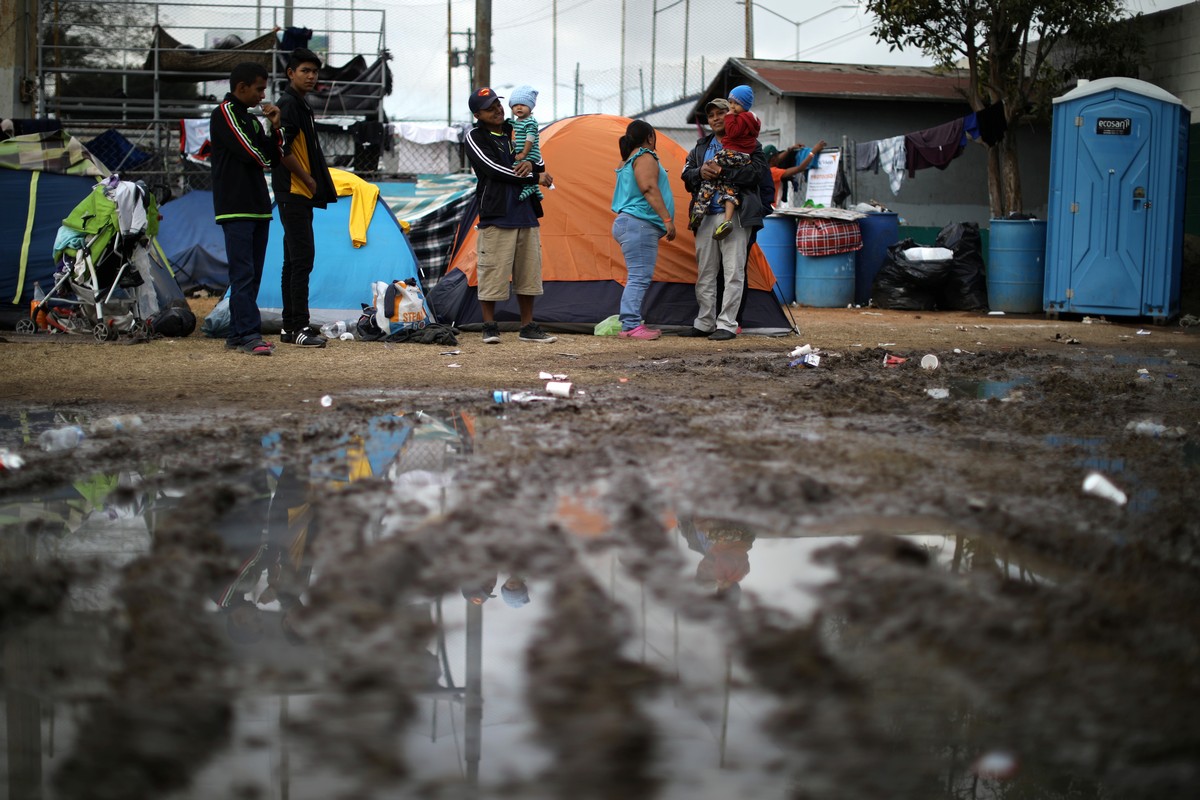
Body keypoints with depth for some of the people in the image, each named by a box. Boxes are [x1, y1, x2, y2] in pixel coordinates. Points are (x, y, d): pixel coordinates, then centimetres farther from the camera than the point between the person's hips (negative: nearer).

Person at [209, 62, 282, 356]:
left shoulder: (250, 117, 21)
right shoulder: (224, 113, -6)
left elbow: (272, 157, 15)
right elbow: (253, 155, -15)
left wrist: (275, 127, 1)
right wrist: (264, 159, 6)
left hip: (258, 207, 9)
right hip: (235, 208, -9)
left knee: (252, 275, 7)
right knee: (244, 273, -13)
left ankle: (236, 334, 11)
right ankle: (249, 334, -17)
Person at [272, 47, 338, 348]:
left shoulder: (300, 105, 19)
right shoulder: (288, 104, -11)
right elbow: (283, 150, -19)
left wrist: (312, 182, 14)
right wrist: (308, 179, -12)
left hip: (300, 195, 11)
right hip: (293, 193, -11)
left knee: (294, 259, 12)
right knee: (302, 257, -13)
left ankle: (290, 325, 17)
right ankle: (298, 327, -14)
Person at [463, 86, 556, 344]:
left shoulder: (515, 132, 14)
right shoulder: (475, 137, -4)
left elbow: (539, 161, 16)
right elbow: (494, 170, -15)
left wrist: (531, 164, -10)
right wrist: (536, 177, -10)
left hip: (526, 215, 6)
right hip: (496, 215, -6)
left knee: (528, 273, 9)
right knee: (493, 272, -5)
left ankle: (528, 327, 18)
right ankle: (489, 328, 6)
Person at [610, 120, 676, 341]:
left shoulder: (630, 161, 24)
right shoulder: (645, 157, -7)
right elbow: (649, 189, -19)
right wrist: (667, 218, -21)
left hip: (631, 224, 11)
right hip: (639, 225, -11)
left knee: (639, 278, 10)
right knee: (639, 277, -14)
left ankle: (632, 324, 9)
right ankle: (631, 326, -18)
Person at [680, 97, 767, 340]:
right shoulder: (701, 146, 20)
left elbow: (757, 172, -12)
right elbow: (686, 173, 14)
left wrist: (722, 172, -17)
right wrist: (700, 173, -9)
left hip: (735, 216, -5)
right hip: (707, 216, 5)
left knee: (733, 272, -6)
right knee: (705, 273, 9)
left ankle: (727, 324, -2)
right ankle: (704, 323, 17)